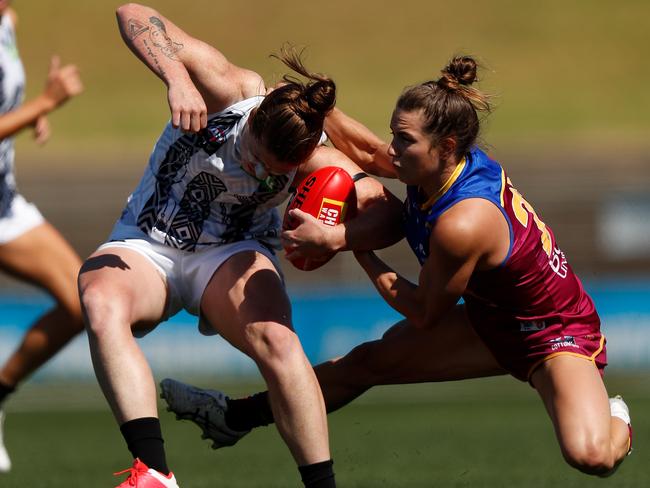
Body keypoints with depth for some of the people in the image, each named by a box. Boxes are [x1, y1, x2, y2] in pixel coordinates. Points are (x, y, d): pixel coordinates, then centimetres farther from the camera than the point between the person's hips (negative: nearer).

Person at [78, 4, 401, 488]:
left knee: (276, 338, -32)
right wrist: (177, 79, -45)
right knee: (102, 306, -36)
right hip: (144, 247, 0)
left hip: (232, 252, 0)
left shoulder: (313, 161, -18)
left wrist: (333, 239, -43)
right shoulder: (228, 91, -23)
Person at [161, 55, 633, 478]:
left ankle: (615, 422, 3)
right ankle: (237, 416, 30)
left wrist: (356, 249, -14)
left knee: (589, 455, -34)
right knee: (369, 361, 13)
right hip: (493, 321, 9)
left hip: (558, 334, -9)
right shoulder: (459, 160, -12)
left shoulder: (462, 224, -36)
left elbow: (424, 314, -19)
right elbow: (365, 150, 9)